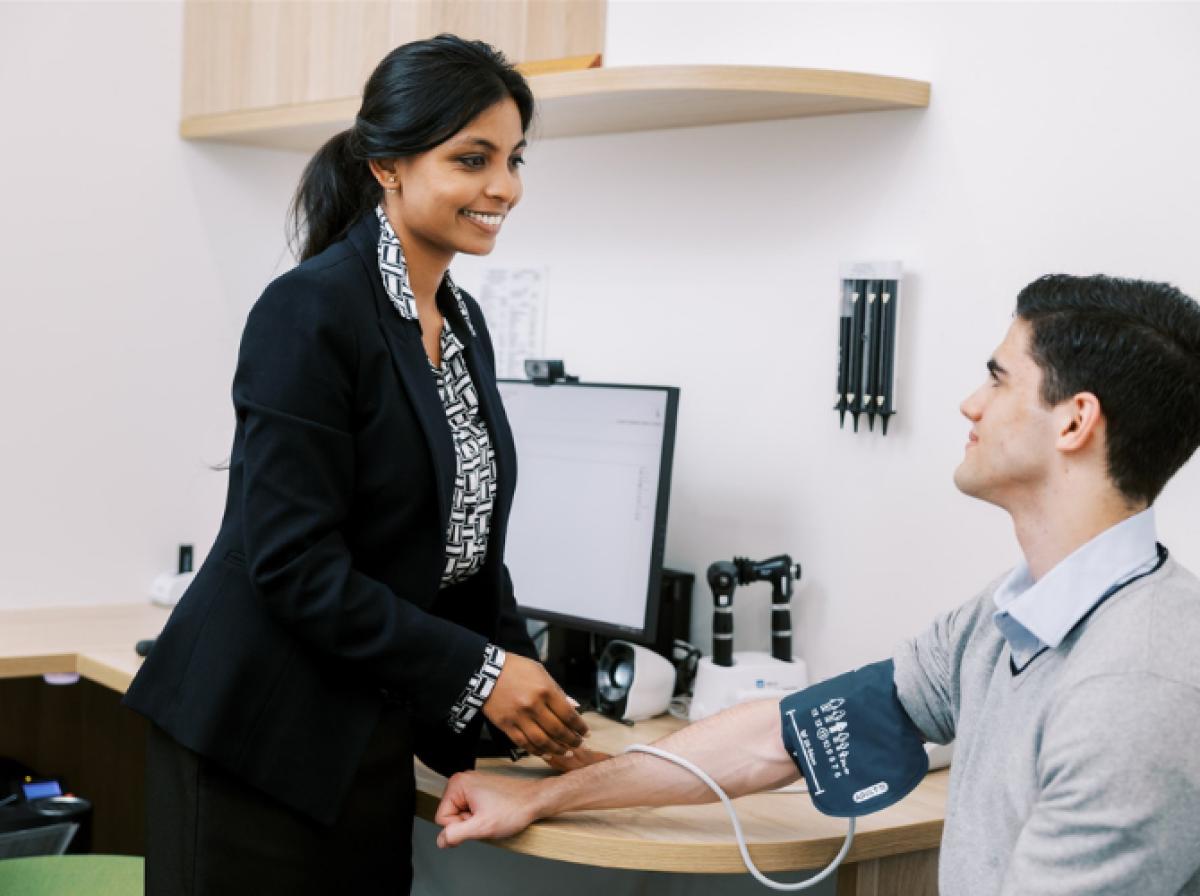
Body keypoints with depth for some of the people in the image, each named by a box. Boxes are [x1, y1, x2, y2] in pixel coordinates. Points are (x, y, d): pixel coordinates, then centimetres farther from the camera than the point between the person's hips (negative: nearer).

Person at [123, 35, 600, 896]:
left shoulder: (464, 322, 9)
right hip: (258, 738, -7)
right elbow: (293, 559, -21)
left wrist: (531, 698, 3)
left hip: (373, 741, 8)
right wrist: (477, 672, -19)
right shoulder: (311, 310, -16)